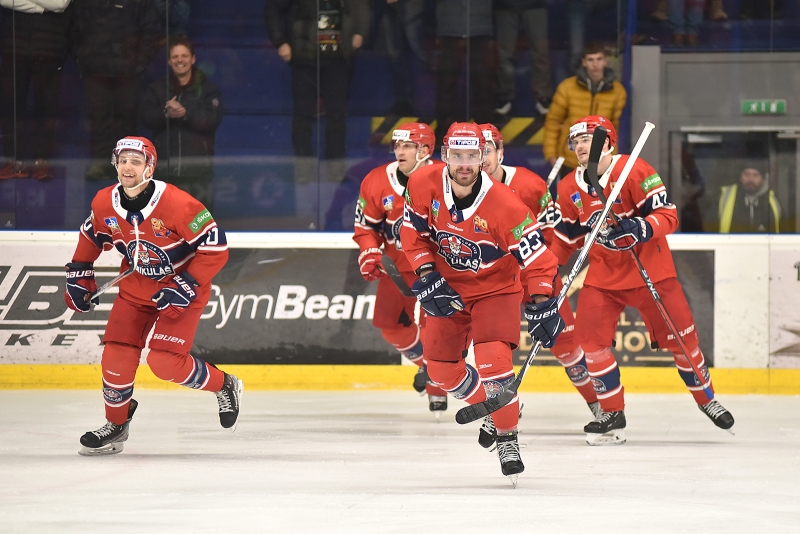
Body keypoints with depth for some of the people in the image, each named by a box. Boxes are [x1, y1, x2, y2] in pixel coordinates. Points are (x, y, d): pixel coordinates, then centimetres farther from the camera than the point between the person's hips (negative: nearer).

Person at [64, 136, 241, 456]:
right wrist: (79, 275, 9)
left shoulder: (177, 204, -28)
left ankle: (224, 387, 8)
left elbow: (216, 248, -24)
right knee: (117, 356, -6)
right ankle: (116, 426, 15)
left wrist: (187, 286, -26)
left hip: (181, 288, -5)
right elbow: (91, 237, 12)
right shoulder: (104, 204, -10)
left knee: (164, 362, -18)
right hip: (135, 288, 5)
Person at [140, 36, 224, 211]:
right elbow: (146, 116, -2)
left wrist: (186, 114, -22)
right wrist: (165, 113, -21)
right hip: (165, 168, 2)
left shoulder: (208, 89, 5)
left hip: (197, 167, -2)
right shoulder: (157, 89, 12)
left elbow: (213, 119, -9)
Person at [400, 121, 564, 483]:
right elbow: (413, 233, -3)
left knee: (493, 360, -23)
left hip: (496, 288, -4)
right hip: (448, 287, 4)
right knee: (441, 368, 3)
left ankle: (507, 439, -10)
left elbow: (535, 255, -24)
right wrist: (427, 277, -13)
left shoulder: (503, 204, -28)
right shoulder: (423, 186, -17)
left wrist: (541, 305, -32)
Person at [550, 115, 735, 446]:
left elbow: (668, 215, -19)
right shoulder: (570, 189, 1)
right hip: (603, 274, 4)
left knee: (681, 337, 1)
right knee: (590, 336, -12)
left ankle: (705, 397, 27)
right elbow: (566, 238, 12)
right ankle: (612, 415, 0)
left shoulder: (634, 171, -16)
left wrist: (643, 227, -37)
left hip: (650, 269, -4)